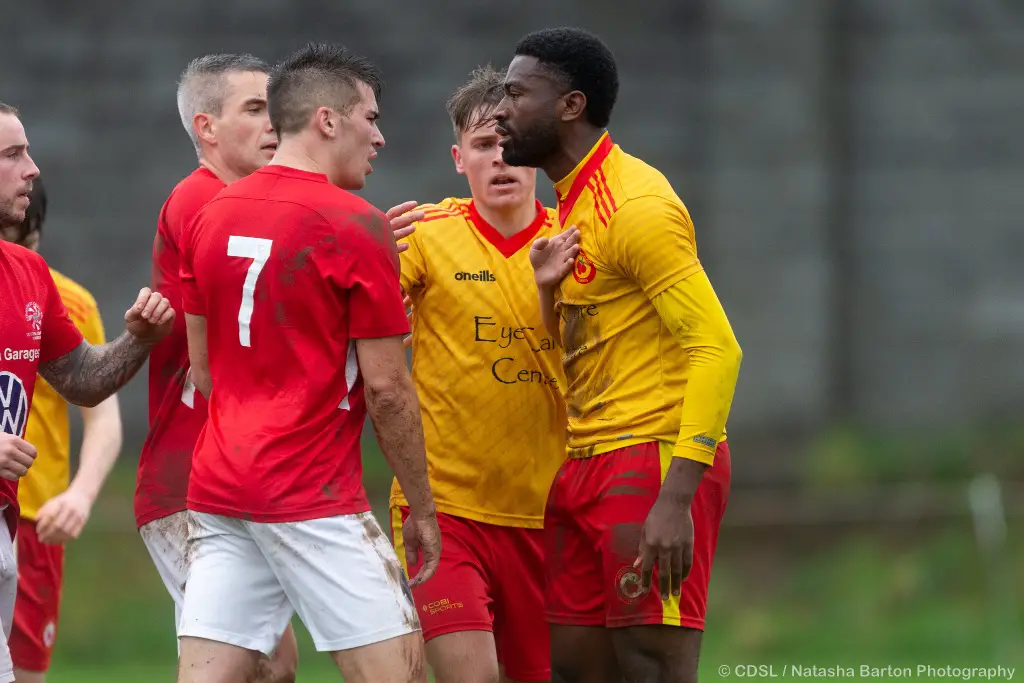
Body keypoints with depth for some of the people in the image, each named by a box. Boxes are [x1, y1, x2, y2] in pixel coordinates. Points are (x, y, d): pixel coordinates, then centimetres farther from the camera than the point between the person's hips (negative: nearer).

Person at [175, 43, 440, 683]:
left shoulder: (210, 215, 10)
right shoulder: (356, 226, -9)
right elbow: (386, 389, -9)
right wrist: (423, 510, 1)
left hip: (219, 487, 7)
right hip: (315, 499, -6)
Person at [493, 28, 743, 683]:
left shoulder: (637, 205, -14)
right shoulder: (570, 207, 17)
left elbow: (717, 349, -21)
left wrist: (676, 499, -27)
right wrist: (547, 289, 6)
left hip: (654, 464, -10)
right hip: (585, 465, 10)